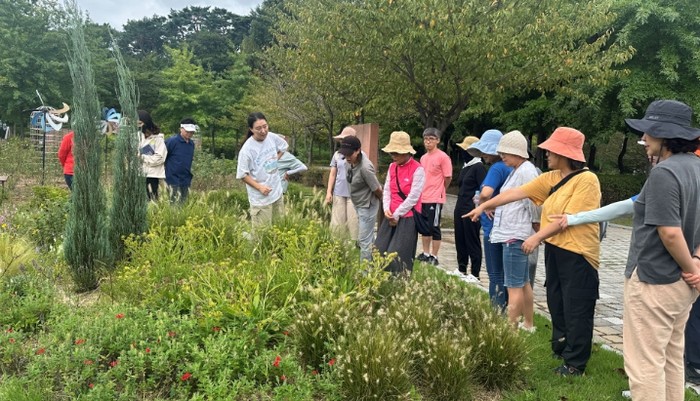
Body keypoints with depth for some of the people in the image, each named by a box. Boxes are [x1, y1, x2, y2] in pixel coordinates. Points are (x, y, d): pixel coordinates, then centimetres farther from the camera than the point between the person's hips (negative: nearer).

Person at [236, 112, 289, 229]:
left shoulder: (272, 137, -6)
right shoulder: (247, 149, -22)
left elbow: (284, 147, 17)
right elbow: (242, 175, -15)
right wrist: (260, 187, -21)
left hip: (277, 192, 6)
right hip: (260, 198, -6)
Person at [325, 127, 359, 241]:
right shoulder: (337, 154, 5)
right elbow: (332, 174, 10)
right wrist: (329, 192, 5)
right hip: (338, 193, 4)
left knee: (353, 221, 0)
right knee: (338, 221, 10)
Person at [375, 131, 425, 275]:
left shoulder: (417, 170, -12)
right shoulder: (392, 167, 10)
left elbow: (413, 197, -15)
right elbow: (387, 189, 10)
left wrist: (397, 215, -11)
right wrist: (387, 209, -6)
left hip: (407, 217, -7)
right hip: (391, 216, 7)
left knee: (398, 255, -7)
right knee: (380, 251, 4)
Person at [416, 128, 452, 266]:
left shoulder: (443, 157, -10)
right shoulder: (423, 158, 12)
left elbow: (448, 178, -7)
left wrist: (438, 191, 4)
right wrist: (424, 191, 14)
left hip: (435, 199, -7)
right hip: (422, 198, 7)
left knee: (434, 227, 0)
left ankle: (434, 257, 8)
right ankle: (425, 254, 26)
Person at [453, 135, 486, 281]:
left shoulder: (478, 167, -12)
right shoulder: (465, 167, 15)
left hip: (472, 210, -9)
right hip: (460, 209, 9)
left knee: (472, 241, -2)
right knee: (459, 239, 15)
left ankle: (475, 274, 6)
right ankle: (461, 269, 27)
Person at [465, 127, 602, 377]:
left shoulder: (586, 180, -15)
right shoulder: (551, 178, 8)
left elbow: (568, 217, -21)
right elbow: (517, 192, 7)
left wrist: (537, 237, -22)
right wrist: (484, 206, 7)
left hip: (577, 253, -8)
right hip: (554, 249, 8)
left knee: (576, 310, 2)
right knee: (556, 303, 18)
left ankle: (575, 363, 13)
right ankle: (560, 348, 34)